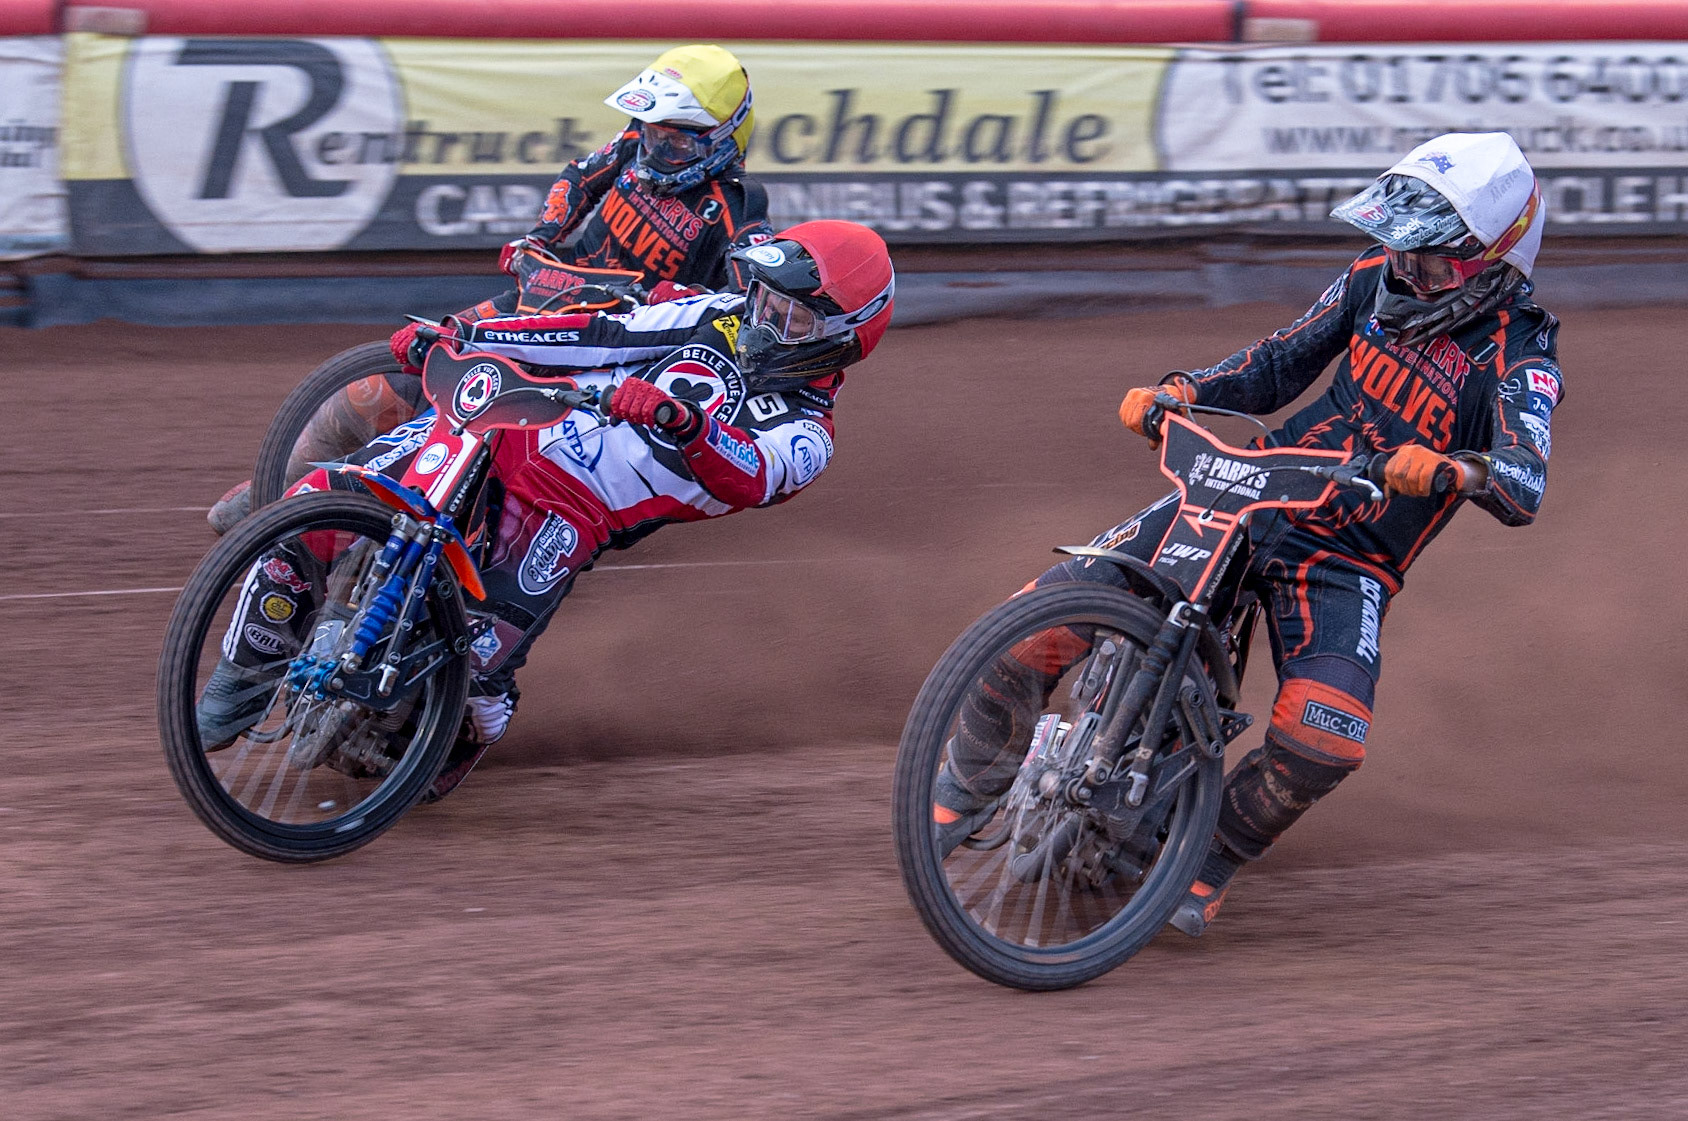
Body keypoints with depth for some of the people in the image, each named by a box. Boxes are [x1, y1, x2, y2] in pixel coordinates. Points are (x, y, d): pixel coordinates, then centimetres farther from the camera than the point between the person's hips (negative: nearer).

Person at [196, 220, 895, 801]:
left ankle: (471, 735, 16)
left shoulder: (804, 434, -2)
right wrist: (465, 335, 7)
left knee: (477, 670, -22)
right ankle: (249, 670, 10)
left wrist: (680, 418, -45)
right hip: (506, 428, 4)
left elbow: (748, 478, -24)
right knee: (317, 501, -12)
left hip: (570, 516, -4)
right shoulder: (720, 318, 13)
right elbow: (605, 336, 14)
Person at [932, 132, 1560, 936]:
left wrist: (1451, 470, -49)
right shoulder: (1378, 280, 2)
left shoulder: (1519, 356, -12)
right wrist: (1182, 391, -4)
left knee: (1323, 739, -30)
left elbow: (1524, 485, -27)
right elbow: (1277, 366, 14)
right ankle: (966, 789, 11)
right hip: (1244, 497, 3)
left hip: (1344, 566, -3)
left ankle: (1210, 858, 1)